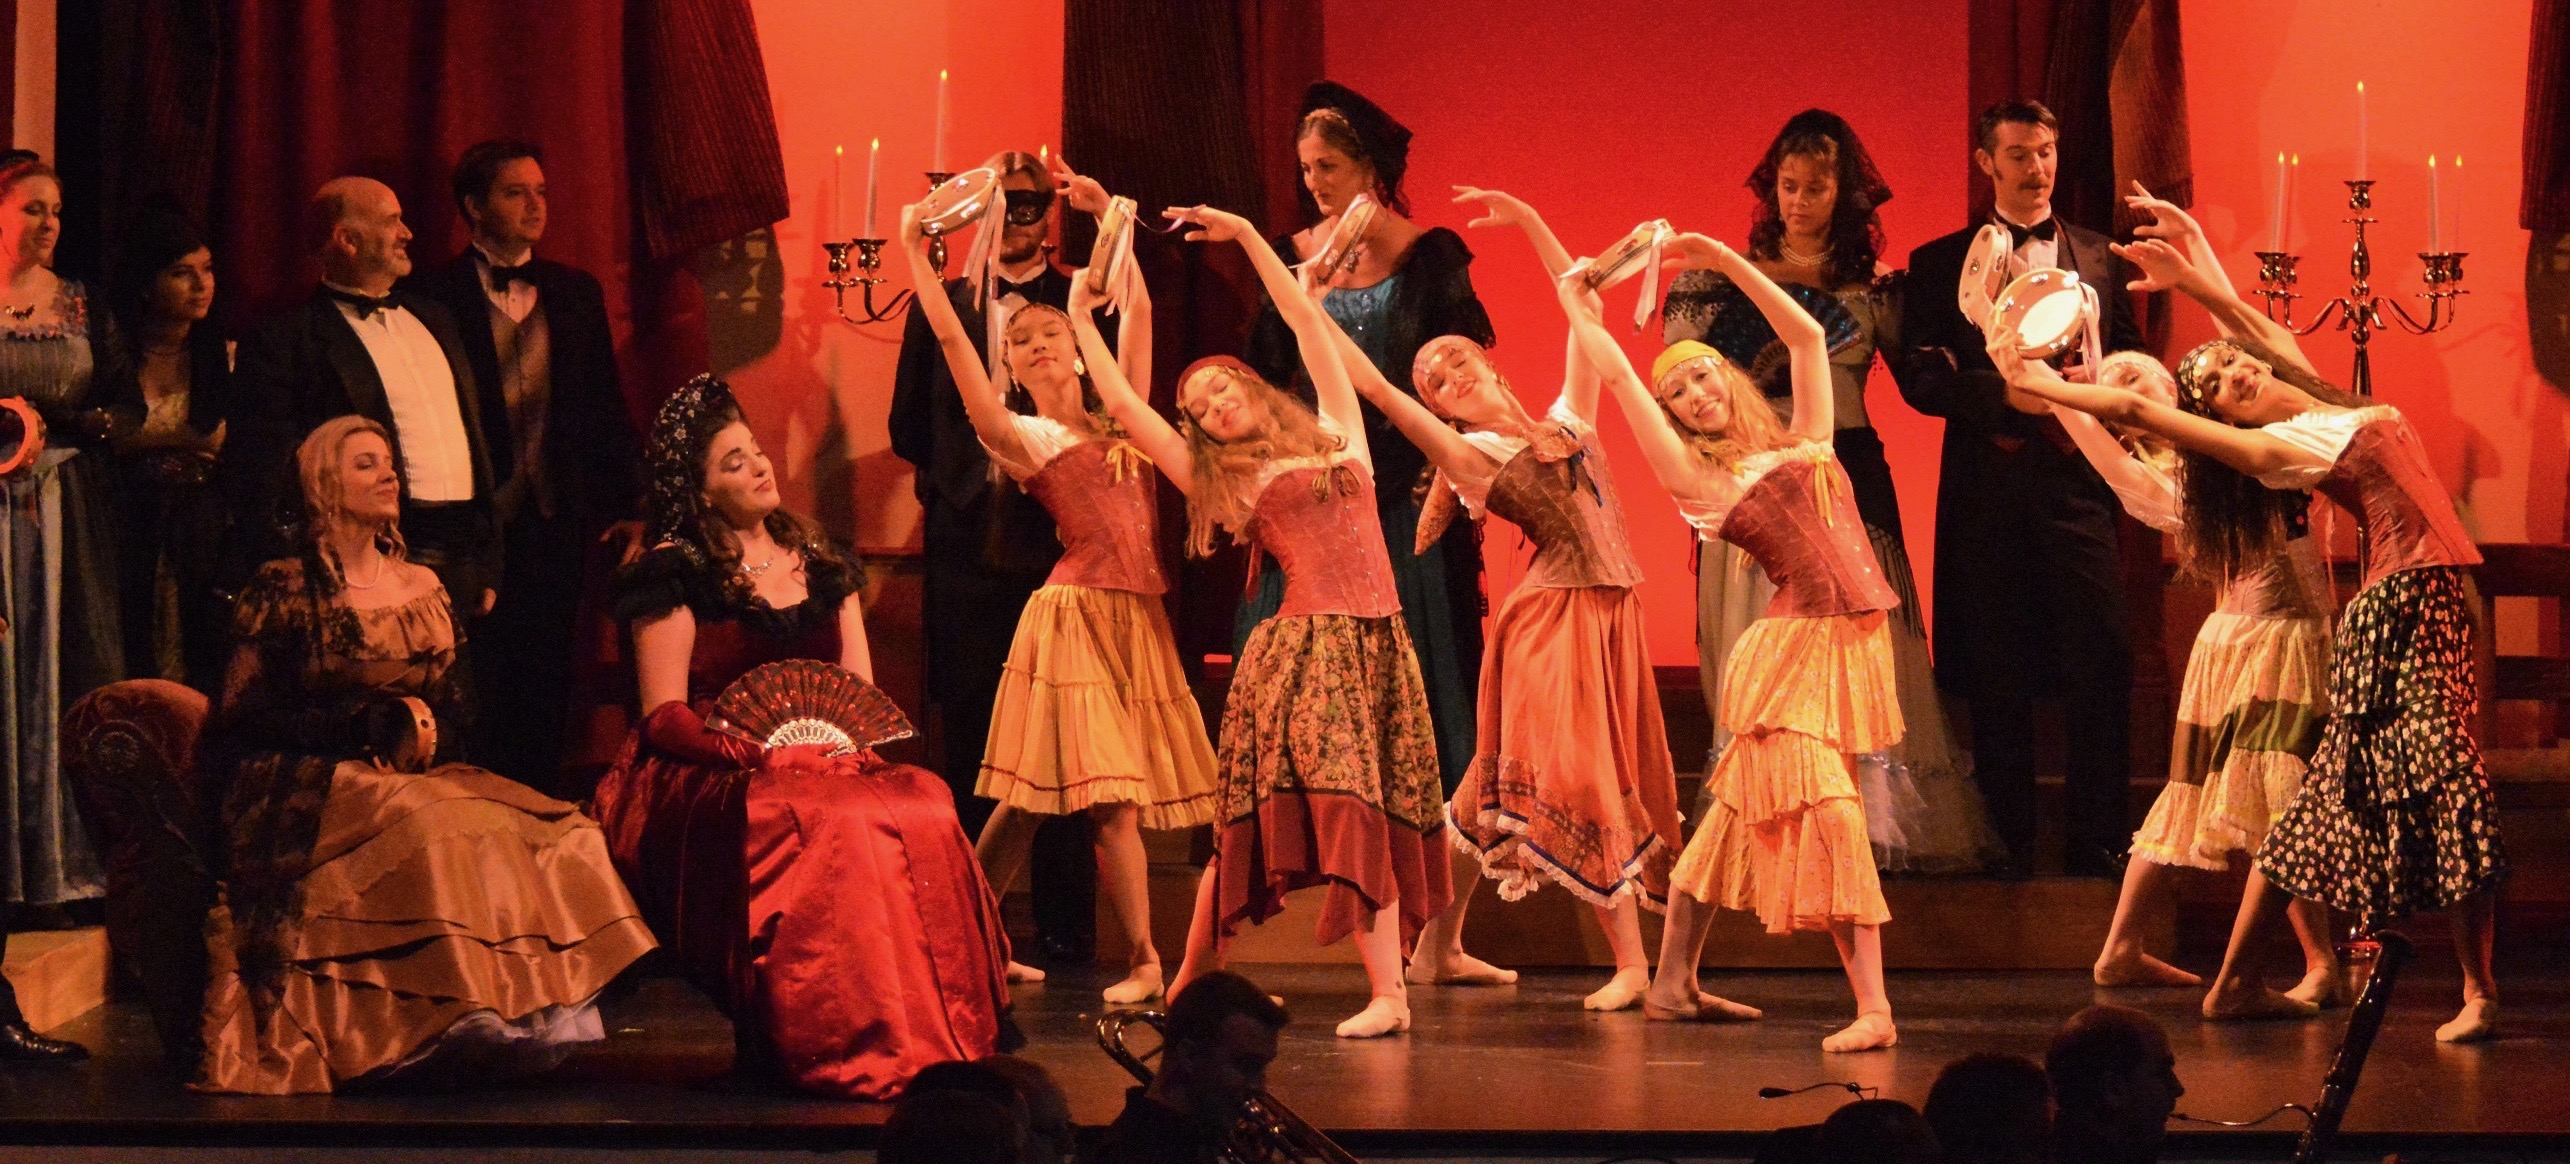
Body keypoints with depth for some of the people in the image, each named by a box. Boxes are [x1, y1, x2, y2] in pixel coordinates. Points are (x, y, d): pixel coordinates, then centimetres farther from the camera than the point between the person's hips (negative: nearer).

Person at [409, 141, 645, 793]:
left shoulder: (577, 293, 12)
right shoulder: (435, 297, -3)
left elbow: (605, 408, 14)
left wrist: (626, 505, 7)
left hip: (557, 519, 4)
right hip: (474, 522, -4)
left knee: (545, 688, 7)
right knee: (478, 689, -2)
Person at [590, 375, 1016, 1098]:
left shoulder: (818, 562, 19)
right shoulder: (676, 573, 2)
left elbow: (861, 688, 17)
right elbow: (664, 716, -6)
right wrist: (762, 752, -21)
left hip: (828, 762, 5)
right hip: (713, 780, -5)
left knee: (921, 808, -29)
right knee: (827, 826, -39)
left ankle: (941, 1038, -31)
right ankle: (843, 1052, -37)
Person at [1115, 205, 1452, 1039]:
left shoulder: (1337, 436, 17)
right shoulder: (1221, 483, 13)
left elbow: (1307, 320, 21)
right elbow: (1126, 409, 14)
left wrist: (1245, 235, 24)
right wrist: (1083, 322, 21)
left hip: (1378, 643, 2)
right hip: (1304, 646, -2)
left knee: (1378, 815, -4)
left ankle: (1389, 987, -10)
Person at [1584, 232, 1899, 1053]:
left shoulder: (1801, 442, 16)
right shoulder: (1700, 479, 4)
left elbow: (1807, 335, 18)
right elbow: (1620, 377, 4)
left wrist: (1726, 263, 17)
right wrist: (1580, 316, 16)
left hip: (1857, 643, 5)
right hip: (1793, 648, -5)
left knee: (1742, 812, 11)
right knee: (1829, 820, -14)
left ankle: (1674, 983, 19)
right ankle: (1872, 1008, -17)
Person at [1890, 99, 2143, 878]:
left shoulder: (2099, 260, 15)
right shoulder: (1940, 264, 9)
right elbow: (1919, 375, -1)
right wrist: (2005, 392, -15)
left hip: (2077, 483, 1)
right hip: (1987, 489, -1)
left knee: (2100, 667, -7)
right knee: (1997, 681, 2)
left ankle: (2098, 845, 0)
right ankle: (2008, 847, 10)